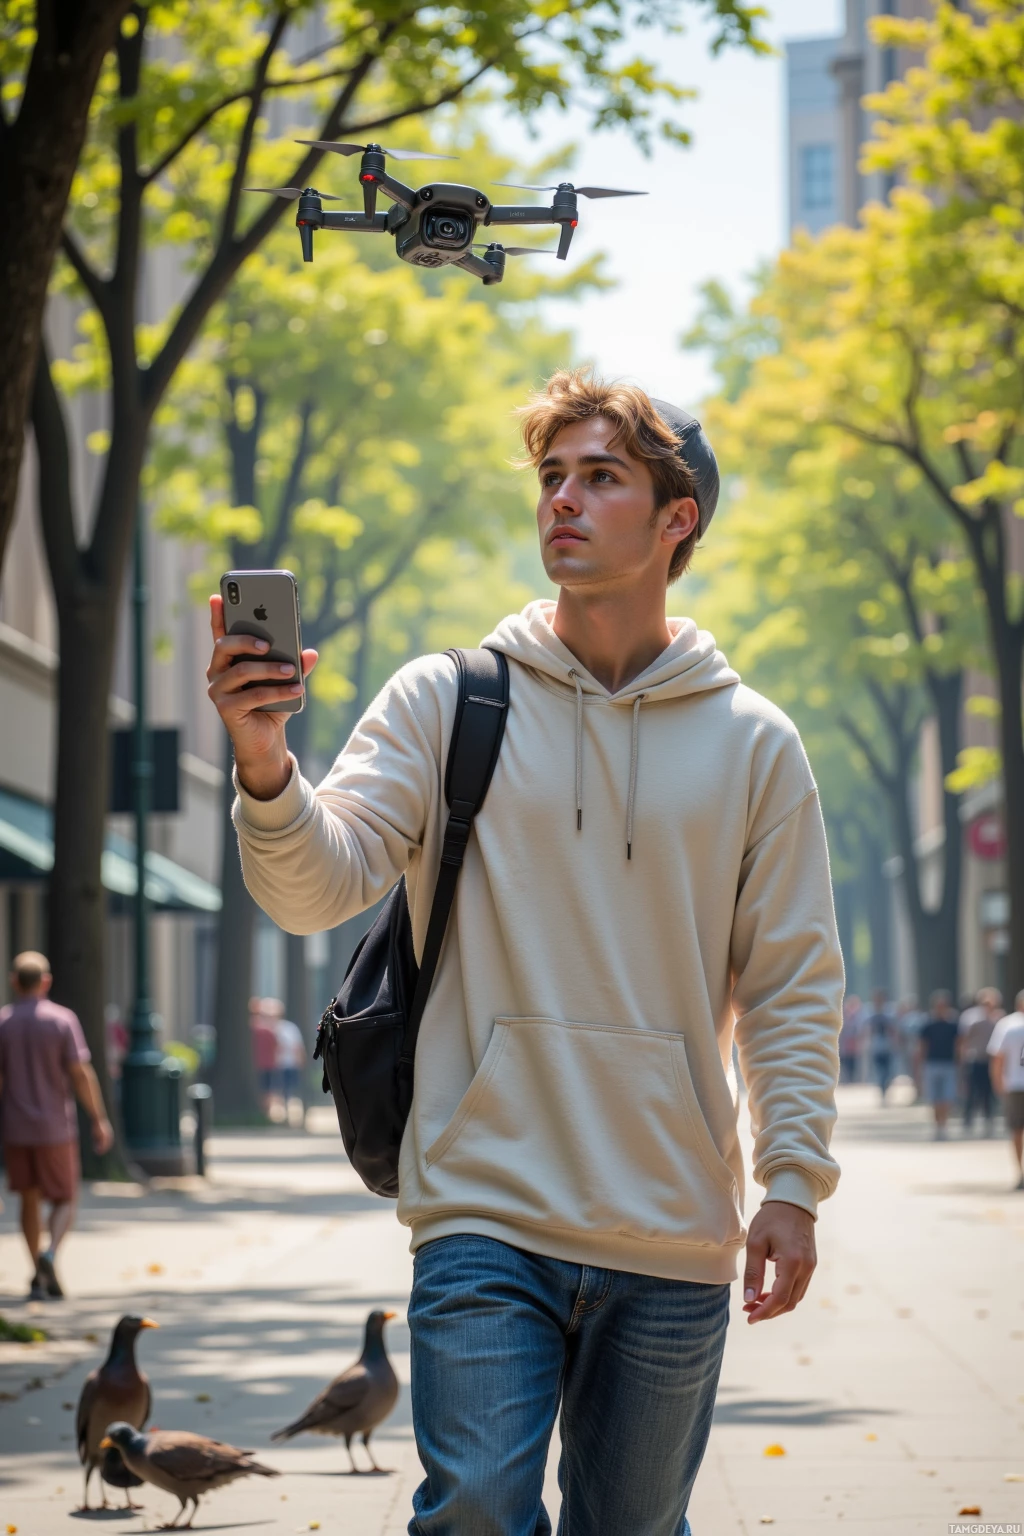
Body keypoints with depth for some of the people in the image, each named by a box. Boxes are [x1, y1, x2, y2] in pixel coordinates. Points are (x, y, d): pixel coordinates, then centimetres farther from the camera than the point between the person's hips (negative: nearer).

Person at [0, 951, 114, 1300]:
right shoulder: (62, 1020, -7)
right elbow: (81, 1074, -10)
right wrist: (99, 1120, -4)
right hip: (55, 1128, -2)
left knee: (29, 1200, 14)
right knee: (64, 1201, 8)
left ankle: (39, 1276, 11)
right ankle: (49, 1255, -19)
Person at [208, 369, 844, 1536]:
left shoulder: (752, 744, 7)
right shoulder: (444, 705, 3)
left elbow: (793, 986, 8)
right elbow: (317, 886, -8)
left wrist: (794, 1179, -1)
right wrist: (265, 765, -27)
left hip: (674, 1241, 2)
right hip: (487, 1214, -2)